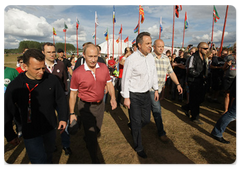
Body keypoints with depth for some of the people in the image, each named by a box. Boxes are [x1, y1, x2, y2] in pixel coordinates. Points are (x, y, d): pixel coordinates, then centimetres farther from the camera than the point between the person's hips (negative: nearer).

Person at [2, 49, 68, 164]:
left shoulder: (52, 79, -13)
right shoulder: (15, 85, -16)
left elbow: (61, 99, 0)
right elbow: (6, 113, -5)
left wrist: (63, 118, -2)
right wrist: (10, 136, 1)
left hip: (50, 127, 3)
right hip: (30, 132, -2)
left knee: (49, 151, 25)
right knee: (39, 160, 1)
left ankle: (48, 162, 55)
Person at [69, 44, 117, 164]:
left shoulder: (103, 67, -8)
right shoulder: (77, 73, -18)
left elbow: (109, 84, 1)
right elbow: (73, 93, -9)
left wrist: (113, 98, -16)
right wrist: (72, 113, -7)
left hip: (100, 105, 5)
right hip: (86, 107, -4)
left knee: (97, 130, 26)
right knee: (91, 136, 5)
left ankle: (87, 139, 60)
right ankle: (95, 160, 29)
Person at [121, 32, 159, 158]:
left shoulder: (151, 57, 2)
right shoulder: (131, 59, -18)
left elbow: (154, 74, 13)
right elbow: (125, 79, -14)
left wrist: (156, 89, 15)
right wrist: (126, 98, -13)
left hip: (146, 94, 6)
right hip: (134, 96, -6)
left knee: (146, 119, 17)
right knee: (136, 122, 7)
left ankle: (132, 126, 50)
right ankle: (138, 148, 30)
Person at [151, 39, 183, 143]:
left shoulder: (166, 58, 9)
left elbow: (171, 72, 12)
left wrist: (178, 84, 4)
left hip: (159, 88, 6)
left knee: (152, 106, 18)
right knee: (157, 109, -6)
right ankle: (161, 132, 7)